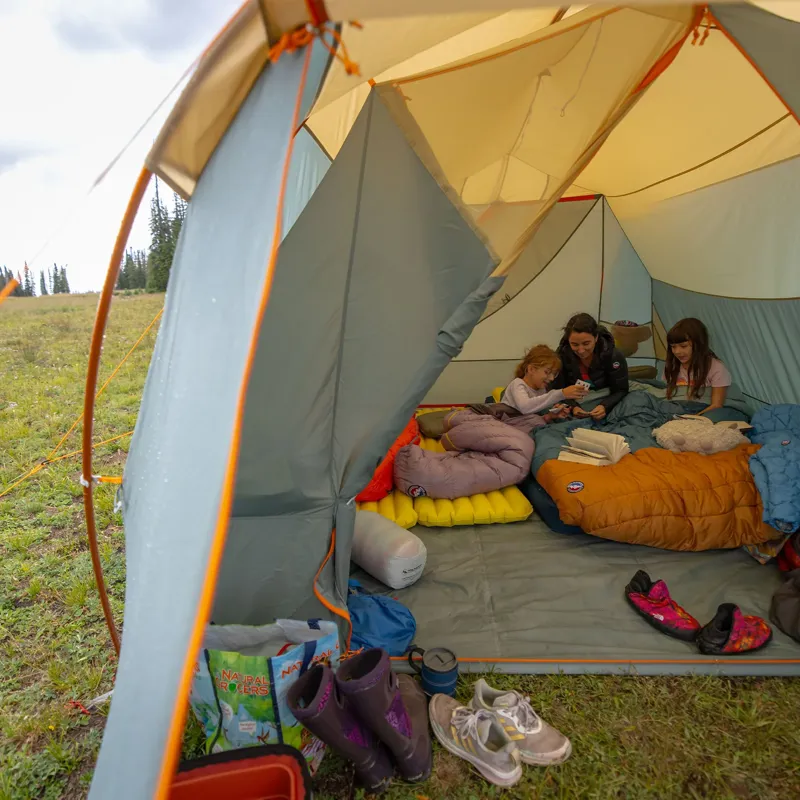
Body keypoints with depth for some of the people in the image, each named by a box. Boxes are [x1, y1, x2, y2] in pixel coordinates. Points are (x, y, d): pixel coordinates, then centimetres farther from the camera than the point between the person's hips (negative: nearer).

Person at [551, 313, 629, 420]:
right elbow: (558, 390, -9)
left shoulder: (613, 355, -16)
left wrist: (605, 406, -32)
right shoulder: (562, 355, -13)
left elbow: (620, 391, -12)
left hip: (605, 403, 0)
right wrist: (573, 407, -28)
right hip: (577, 403, 0)